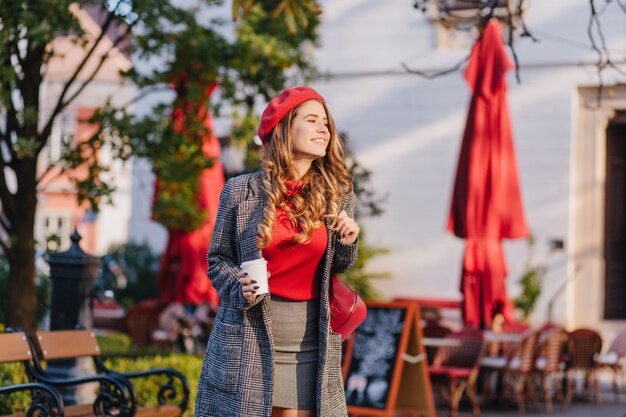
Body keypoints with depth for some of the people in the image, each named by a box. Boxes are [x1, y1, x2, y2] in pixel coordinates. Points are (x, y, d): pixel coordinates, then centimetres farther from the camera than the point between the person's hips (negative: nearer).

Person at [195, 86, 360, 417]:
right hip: (249, 339, -2)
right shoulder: (241, 191, -3)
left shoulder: (336, 195, 5)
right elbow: (218, 260, 5)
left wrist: (346, 244, -5)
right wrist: (241, 289, -14)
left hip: (312, 344, 2)